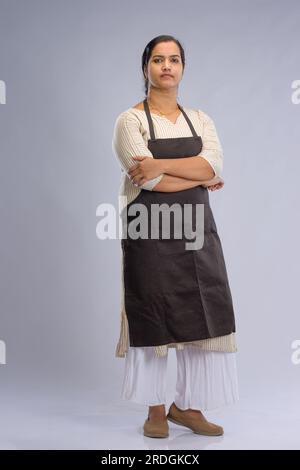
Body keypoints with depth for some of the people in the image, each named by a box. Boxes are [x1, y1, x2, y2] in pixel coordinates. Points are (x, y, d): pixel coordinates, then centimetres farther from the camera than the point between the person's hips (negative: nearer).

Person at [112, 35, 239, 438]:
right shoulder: (130, 120, -2)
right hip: (149, 231, -4)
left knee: (201, 317, 3)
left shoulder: (200, 119, 12)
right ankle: (156, 409, 14)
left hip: (195, 228, 4)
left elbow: (214, 164, -7)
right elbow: (149, 181, -15)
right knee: (154, 318, 0)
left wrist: (161, 165, -17)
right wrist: (199, 178, -6)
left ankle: (189, 406, 16)